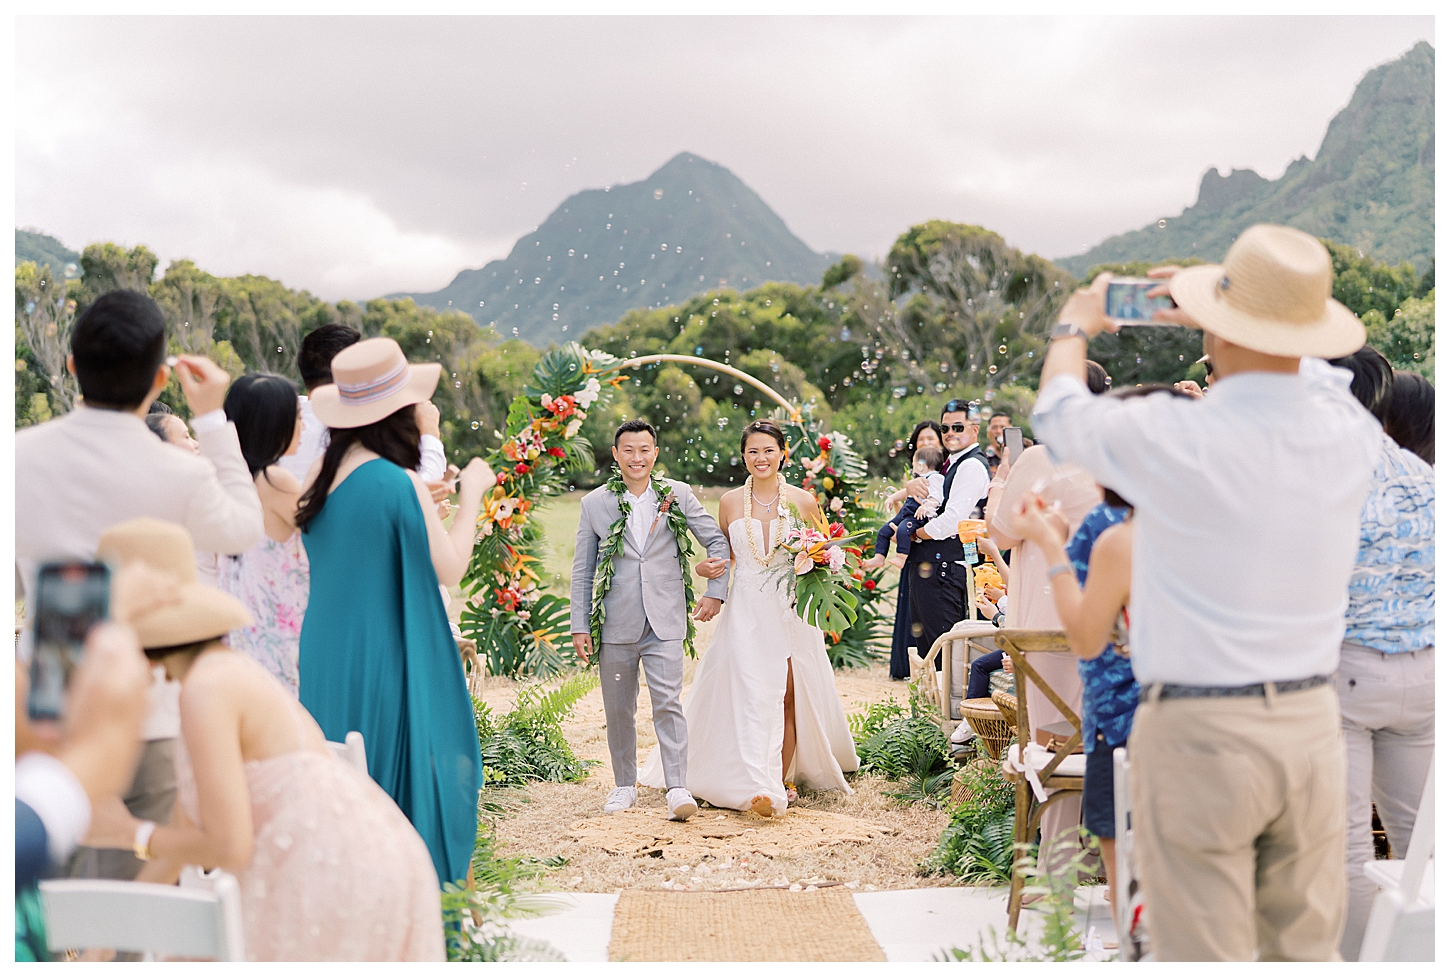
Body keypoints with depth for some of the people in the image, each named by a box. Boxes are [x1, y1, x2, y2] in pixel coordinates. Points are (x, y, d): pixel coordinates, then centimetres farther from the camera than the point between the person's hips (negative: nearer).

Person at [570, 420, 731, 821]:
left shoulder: (678, 495, 3)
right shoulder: (594, 504, 4)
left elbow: (716, 540, 12)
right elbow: (582, 572, 7)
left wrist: (715, 592, 4)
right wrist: (579, 626, 3)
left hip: (665, 623, -1)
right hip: (616, 624, 1)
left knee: (668, 704, -10)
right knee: (618, 710, 9)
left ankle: (678, 788, -8)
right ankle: (625, 785, 24)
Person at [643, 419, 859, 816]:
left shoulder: (803, 500, 2)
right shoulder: (730, 502, 6)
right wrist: (708, 568, -6)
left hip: (791, 609, 0)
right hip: (746, 611, 0)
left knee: (788, 697, 3)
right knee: (753, 695, -11)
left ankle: (785, 777, 18)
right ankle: (762, 788, -16)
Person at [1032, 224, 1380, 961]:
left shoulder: (1176, 438, -16)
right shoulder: (1350, 431, -3)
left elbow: (1058, 411, 5)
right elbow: (1305, 367, 23)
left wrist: (1075, 326, 24)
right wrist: (1206, 320, 32)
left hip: (1199, 732, -5)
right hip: (1312, 725, 5)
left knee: (1202, 953, 4)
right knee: (1306, 951, 15)